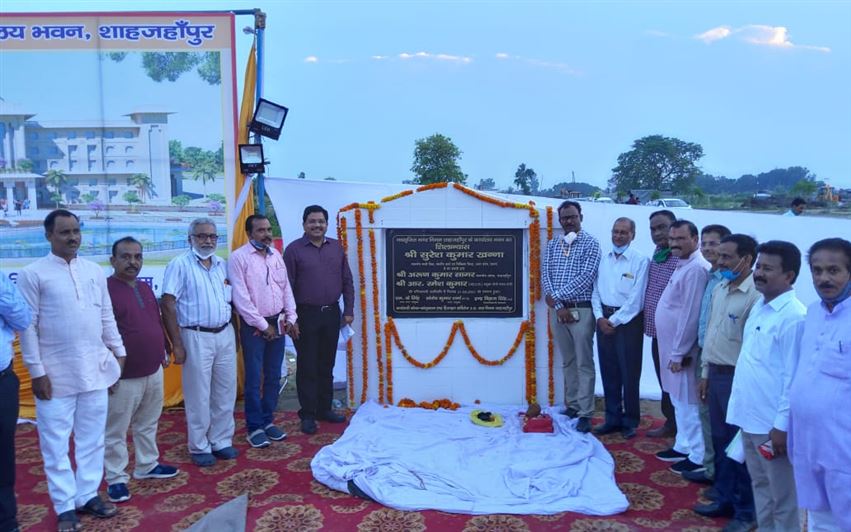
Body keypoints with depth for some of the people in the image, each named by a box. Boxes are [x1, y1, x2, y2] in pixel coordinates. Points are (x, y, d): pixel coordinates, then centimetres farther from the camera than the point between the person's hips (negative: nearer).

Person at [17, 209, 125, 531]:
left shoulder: (95, 271, 7)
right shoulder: (33, 274, -6)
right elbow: (27, 326, -7)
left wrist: (118, 352, 10)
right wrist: (36, 372, -10)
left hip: (95, 371, 4)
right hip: (56, 375, -4)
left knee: (92, 439, 12)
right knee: (56, 444, 7)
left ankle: (88, 495, 26)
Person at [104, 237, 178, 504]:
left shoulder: (145, 288, 10)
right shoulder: (105, 289, -15)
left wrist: (164, 350, 19)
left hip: (153, 371, 8)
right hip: (124, 377, -8)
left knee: (148, 424, 20)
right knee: (116, 431, 5)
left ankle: (147, 465, 34)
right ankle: (116, 478, 17)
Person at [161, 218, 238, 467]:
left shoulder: (222, 265, 10)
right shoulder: (180, 265, -7)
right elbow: (168, 305, -11)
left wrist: (234, 334, 13)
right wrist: (177, 344, -13)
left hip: (225, 335, 6)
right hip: (197, 337, -5)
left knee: (225, 392, 11)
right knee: (198, 395, 4)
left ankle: (221, 441, 25)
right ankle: (199, 447, 18)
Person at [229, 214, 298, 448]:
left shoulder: (276, 255, 9)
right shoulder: (238, 257, -10)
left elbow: (286, 288, 12)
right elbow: (240, 297, -14)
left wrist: (290, 318, 2)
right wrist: (263, 325, -13)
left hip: (277, 323, 6)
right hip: (254, 326, -6)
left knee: (274, 376, 12)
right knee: (254, 379, 1)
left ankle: (268, 421, 25)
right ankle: (254, 428, 13)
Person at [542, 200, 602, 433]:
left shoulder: (591, 243, -2)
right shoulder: (552, 245, 12)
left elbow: (586, 277, -13)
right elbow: (546, 275, 4)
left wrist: (557, 296, -12)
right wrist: (558, 305, -9)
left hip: (581, 310, -5)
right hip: (557, 309, 5)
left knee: (584, 363, -3)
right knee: (568, 361, 13)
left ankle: (585, 413, 0)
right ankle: (571, 404, 22)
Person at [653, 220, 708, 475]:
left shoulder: (696, 268, -19)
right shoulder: (682, 266, 12)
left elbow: (691, 315, -22)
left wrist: (679, 353, -19)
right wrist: (673, 351, 16)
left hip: (682, 350, -10)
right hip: (671, 347, 10)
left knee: (688, 403, 0)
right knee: (679, 401, 18)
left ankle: (698, 457, 11)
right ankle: (683, 446, 31)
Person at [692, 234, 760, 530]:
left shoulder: (755, 295, -18)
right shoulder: (718, 289, 9)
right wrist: (705, 372, 17)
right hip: (716, 374, 8)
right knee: (720, 441, 17)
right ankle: (724, 499, 32)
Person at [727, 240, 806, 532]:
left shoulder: (794, 317, -18)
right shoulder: (758, 307, 7)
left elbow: (794, 377, -18)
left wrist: (782, 425, -16)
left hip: (772, 423, -8)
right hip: (749, 416, 8)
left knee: (782, 496, 9)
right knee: (759, 485, 21)